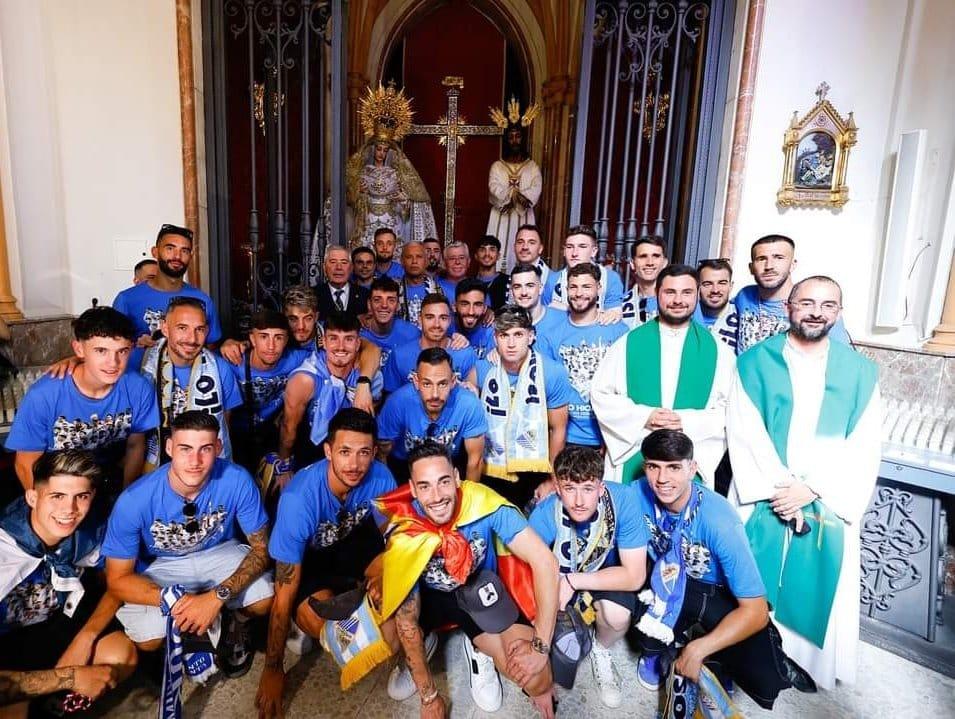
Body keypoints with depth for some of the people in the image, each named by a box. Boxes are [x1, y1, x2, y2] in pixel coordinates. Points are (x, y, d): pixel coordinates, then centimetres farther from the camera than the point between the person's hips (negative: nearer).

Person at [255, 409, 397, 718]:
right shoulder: (299, 498, -36)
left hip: (351, 540, 3)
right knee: (321, 621, -32)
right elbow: (285, 594, -27)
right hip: (305, 554, -3)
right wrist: (273, 671, -20)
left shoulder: (380, 477, -26)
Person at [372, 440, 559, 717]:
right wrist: (429, 696, -14)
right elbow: (406, 620, -18)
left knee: (536, 680, -22)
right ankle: (417, 653, 9)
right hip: (431, 596, 1)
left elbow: (545, 562, -29)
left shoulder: (484, 505, -30)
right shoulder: (403, 533, -27)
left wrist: (541, 647, -30)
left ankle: (480, 650, 11)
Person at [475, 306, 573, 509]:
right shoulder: (482, 369, -10)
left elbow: (558, 429, -6)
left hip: (535, 472, -2)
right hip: (491, 473, 2)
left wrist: (552, 480, -1)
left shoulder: (553, 373, -15)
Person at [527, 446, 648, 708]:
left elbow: (635, 576, -27)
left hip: (606, 574, 0)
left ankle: (601, 650, 6)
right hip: (557, 576, 1)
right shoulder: (544, 515, -30)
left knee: (618, 613, -30)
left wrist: (572, 581, -29)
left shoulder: (622, 500, -32)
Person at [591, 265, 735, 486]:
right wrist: (642, 417, -11)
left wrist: (687, 421, -13)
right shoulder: (628, 343, 3)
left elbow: (730, 408, 2)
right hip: (633, 458, 0)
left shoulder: (717, 350, 4)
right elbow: (600, 393, 2)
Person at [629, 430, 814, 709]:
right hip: (666, 581, 2)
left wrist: (697, 650, -27)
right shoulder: (639, 494, -21)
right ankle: (655, 651, -2)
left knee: (764, 683, -23)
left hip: (720, 593, -2)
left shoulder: (720, 520, -30)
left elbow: (756, 611, -25)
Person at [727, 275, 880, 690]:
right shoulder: (755, 363, -2)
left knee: (815, 584, 10)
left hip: (827, 505, 2)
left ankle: (803, 658, 32)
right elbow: (744, 434, -7)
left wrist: (813, 489, -13)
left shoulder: (860, 372, 2)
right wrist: (777, 488, -15)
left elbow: (864, 448, -3)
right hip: (763, 500, -1)